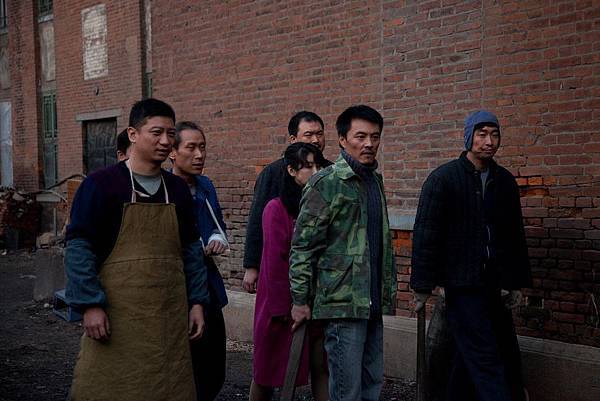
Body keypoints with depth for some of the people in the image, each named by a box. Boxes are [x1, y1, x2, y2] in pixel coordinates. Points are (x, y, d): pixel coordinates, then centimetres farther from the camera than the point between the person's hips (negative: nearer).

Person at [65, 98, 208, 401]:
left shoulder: (177, 189, 10)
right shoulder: (101, 183, -6)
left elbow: (191, 249, 13)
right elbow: (79, 246, -8)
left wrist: (197, 302, 8)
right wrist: (90, 305, -14)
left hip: (170, 317, 5)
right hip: (117, 316, -4)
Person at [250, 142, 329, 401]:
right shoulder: (277, 208, -10)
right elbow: (274, 263, -12)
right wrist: (282, 308, -12)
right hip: (286, 304, -5)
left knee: (322, 367, 5)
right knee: (269, 371, 11)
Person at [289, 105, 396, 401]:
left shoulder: (376, 180, 14)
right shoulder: (326, 183, -10)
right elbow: (302, 245, -10)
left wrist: (389, 288, 16)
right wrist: (300, 300, -11)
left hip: (373, 303, 7)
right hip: (342, 302, -7)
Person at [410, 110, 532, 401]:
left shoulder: (505, 181, 11)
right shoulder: (443, 178, -6)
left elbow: (516, 235, 17)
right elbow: (425, 233, -8)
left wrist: (516, 282, 14)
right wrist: (422, 285, -11)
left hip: (494, 286, 7)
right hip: (461, 284, -6)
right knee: (486, 360, -8)